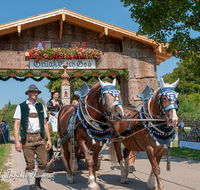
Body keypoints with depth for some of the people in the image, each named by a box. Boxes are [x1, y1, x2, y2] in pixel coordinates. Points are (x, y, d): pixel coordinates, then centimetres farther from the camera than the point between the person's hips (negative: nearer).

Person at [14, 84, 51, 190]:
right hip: (27, 138, -3)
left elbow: (45, 123, 15)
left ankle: (37, 180, 26)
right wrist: (17, 142, -11)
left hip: (40, 137, 3)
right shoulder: (21, 107, 2)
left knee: (43, 163, -1)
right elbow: (16, 125, -2)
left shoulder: (40, 106, 13)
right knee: (30, 164, 1)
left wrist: (49, 139, 9)